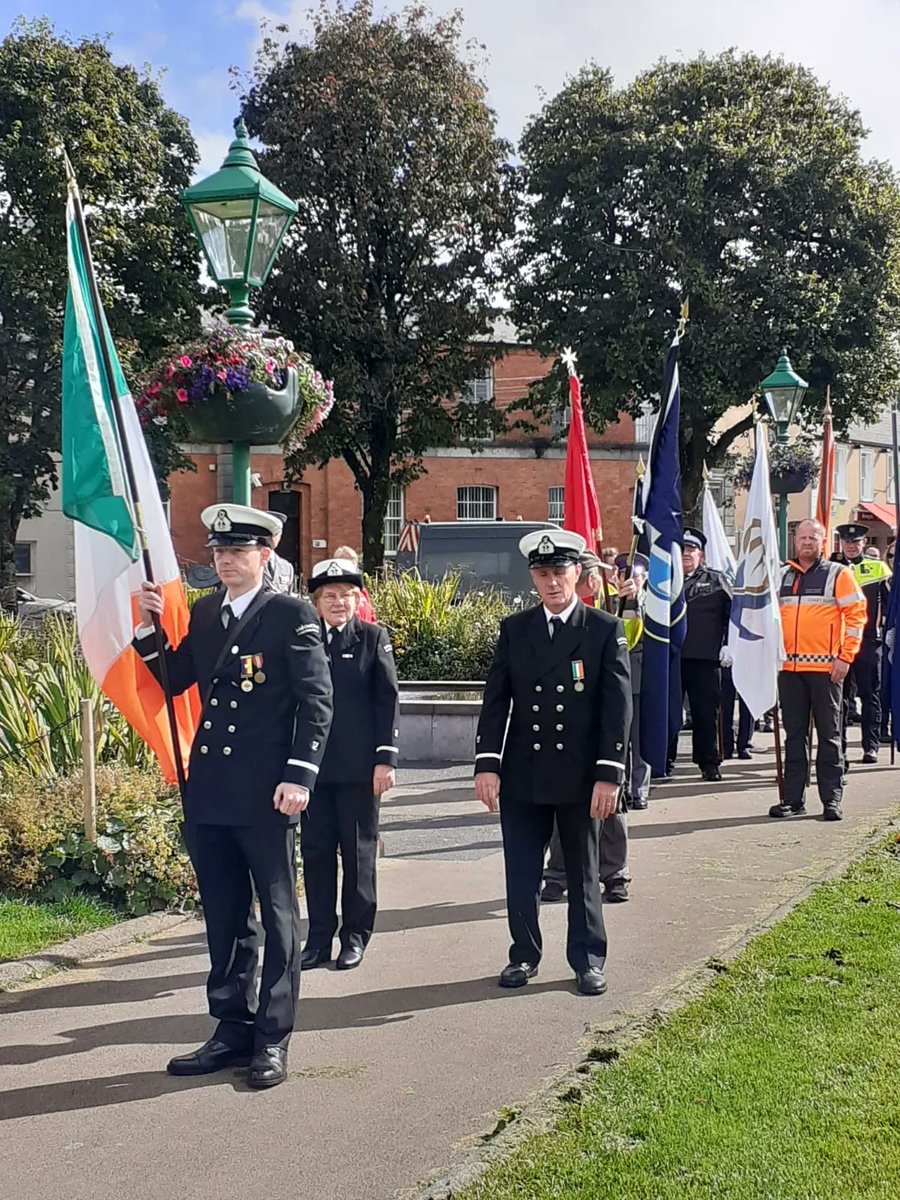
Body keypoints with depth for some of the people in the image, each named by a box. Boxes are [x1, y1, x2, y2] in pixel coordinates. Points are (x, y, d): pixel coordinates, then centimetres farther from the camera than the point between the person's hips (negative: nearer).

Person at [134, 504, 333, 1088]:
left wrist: (299, 775, -17)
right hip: (209, 792, 6)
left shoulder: (292, 615, -6)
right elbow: (172, 681, 15)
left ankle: (273, 1038, 13)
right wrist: (150, 627, 1)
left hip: (267, 795, -6)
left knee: (278, 914, 5)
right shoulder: (202, 613, 12)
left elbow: (317, 701, -10)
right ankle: (232, 1028, 25)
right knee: (225, 916, 14)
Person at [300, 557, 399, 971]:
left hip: (359, 766, -2)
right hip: (313, 764, 3)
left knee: (359, 850, 6)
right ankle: (319, 938, 17)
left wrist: (385, 758, -9)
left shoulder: (374, 638, 0)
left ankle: (355, 935, 18)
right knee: (315, 850, 7)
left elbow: (388, 700, -2)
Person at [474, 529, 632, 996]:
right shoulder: (514, 629, 5)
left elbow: (617, 706, -6)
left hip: (580, 777, -2)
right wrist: (486, 763, -6)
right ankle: (524, 954, 23)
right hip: (522, 775, 2)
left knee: (583, 872, 10)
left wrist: (608, 774, -12)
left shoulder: (605, 630, -2)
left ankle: (587, 959, 23)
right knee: (521, 872, 8)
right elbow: (495, 700, 3)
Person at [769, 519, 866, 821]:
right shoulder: (782, 577, 15)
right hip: (789, 667, 4)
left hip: (825, 667, -4)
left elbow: (856, 614, -4)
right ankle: (793, 799, 12)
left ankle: (832, 799, 7)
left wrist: (845, 657, -11)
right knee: (794, 734, 7)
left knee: (828, 734, 1)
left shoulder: (838, 574, 1)